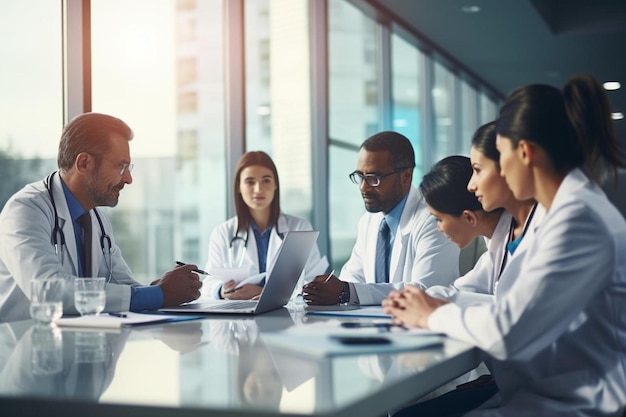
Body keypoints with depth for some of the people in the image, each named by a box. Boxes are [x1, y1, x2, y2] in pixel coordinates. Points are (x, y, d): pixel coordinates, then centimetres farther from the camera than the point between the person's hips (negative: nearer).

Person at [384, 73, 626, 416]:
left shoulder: (578, 219, -19)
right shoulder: (573, 207, 13)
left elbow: (507, 331, -22)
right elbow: (520, 308, 15)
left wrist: (435, 316, -5)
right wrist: (441, 307, 5)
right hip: (552, 389, 9)